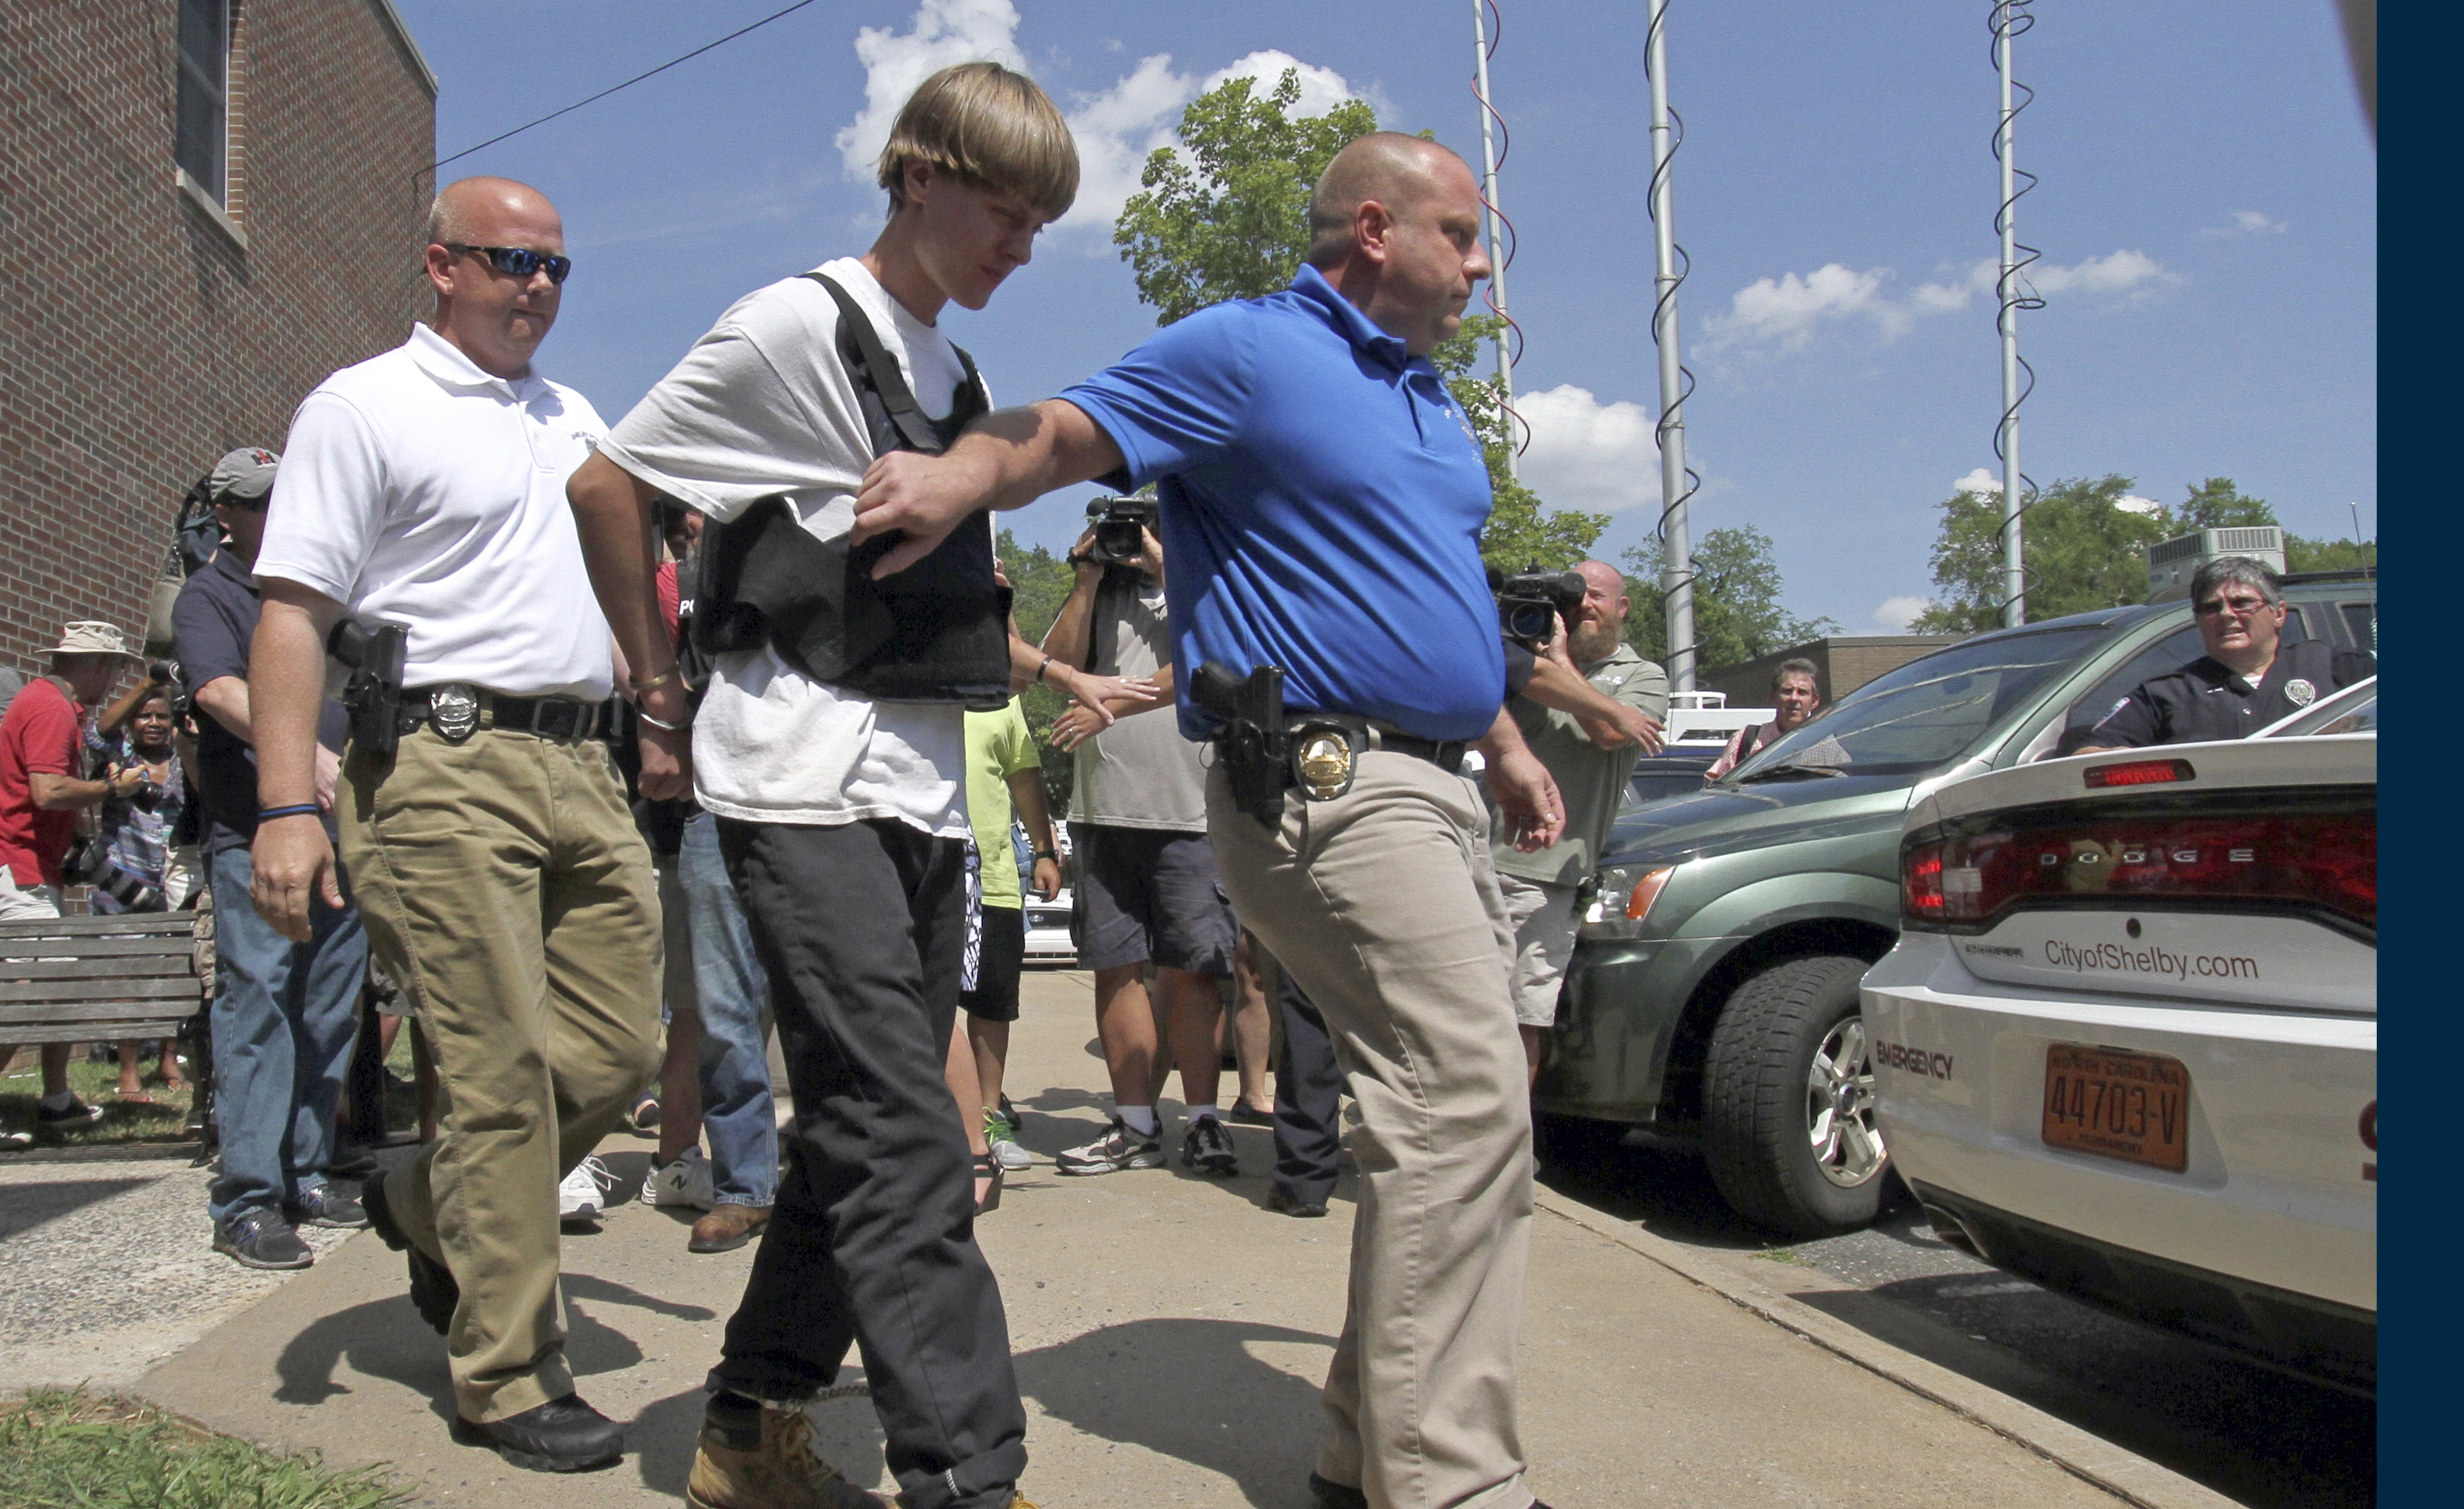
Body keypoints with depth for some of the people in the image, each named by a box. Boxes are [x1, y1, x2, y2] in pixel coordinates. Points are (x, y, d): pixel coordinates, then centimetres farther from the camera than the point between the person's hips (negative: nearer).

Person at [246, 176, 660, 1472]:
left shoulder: (572, 419, 22)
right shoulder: (364, 406, 0)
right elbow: (291, 613, -7)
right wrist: (287, 805, -17)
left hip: (582, 768, 7)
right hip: (448, 767, -7)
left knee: (616, 1049, 5)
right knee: (502, 1070, -7)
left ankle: (426, 1210, 30)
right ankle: (507, 1378, 5)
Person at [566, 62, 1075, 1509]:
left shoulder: (959, 376, 18)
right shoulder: (797, 329, -6)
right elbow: (607, 486, -4)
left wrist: (1065, 677, 24)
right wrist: (666, 694, 2)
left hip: (925, 788, 8)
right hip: (809, 788, -8)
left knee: (862, 1129, 11)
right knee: (905, 1143, -14)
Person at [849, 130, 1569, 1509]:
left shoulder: (1432, 400, 24)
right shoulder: (1247, 352, -3)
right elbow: (1061, 435, -11)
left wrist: (1509, 748, 27)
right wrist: (961, 477, -32)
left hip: (1433, 788, 10)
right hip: (1326, 786, -10)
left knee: (1461, 1119, 9)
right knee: (1466, 1102, -17)